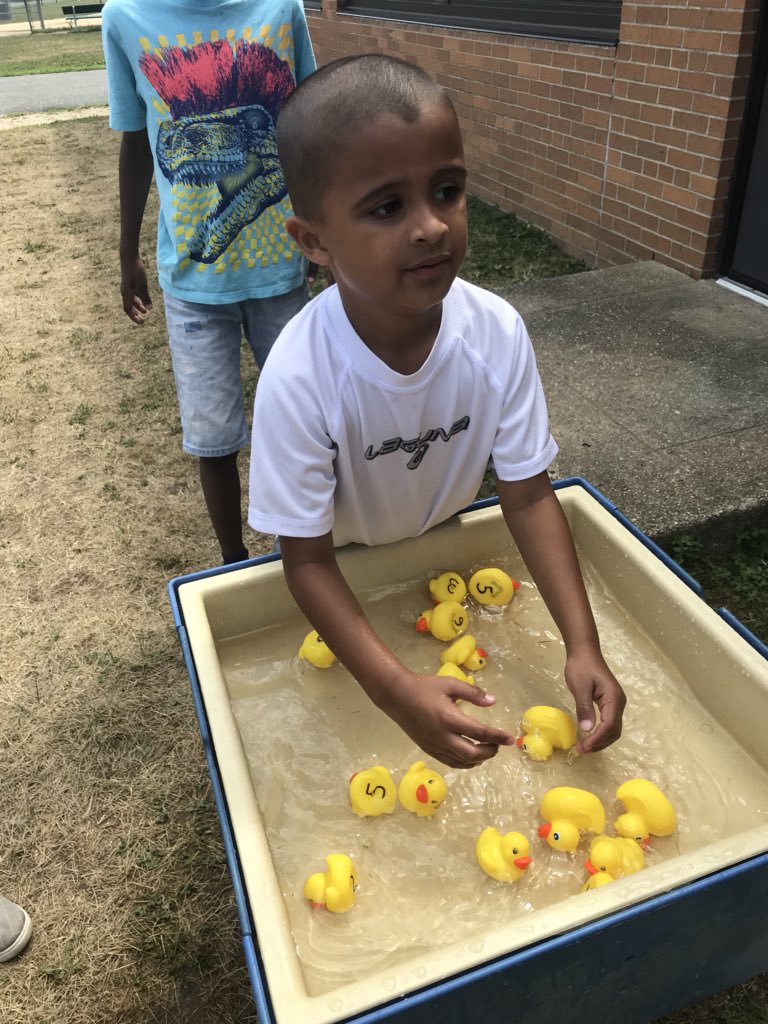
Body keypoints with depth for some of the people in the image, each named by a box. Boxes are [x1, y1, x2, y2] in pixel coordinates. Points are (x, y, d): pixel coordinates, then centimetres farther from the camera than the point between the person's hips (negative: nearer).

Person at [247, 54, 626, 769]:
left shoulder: (498, 334, -28)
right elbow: (307, 559, -30)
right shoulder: (299, 376, -38)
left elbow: (528, 494, -19)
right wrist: (395, 690, -41)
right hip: (343, 571, -1)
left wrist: (582, 645, -27)